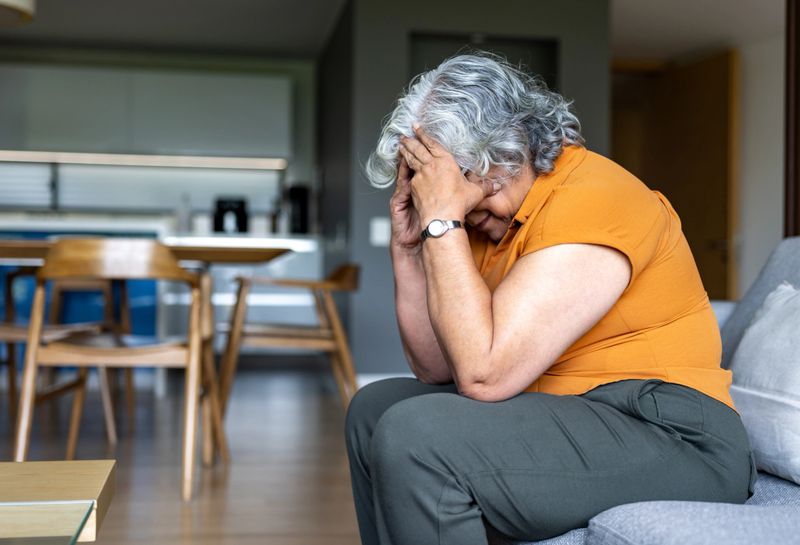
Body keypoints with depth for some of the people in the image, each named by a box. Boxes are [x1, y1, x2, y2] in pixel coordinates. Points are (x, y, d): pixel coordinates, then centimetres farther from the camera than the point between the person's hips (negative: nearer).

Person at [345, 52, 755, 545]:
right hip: (558, 413, 9)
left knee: (412, 438, -24)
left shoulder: (589, 197, -18)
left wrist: (443, 221, -22)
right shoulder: (489, 216, 8)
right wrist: (408, 246, -2)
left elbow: (483, 374, -26)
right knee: (374, 408, 14)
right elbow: (437, 367, 8)